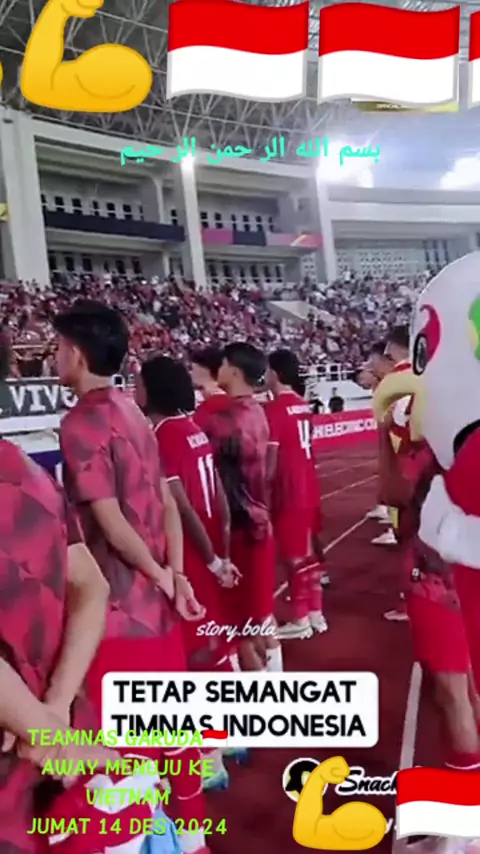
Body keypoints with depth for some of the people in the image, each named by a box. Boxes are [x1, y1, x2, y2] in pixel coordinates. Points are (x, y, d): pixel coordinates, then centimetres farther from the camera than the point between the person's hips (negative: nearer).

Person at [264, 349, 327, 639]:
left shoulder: (275, 408, -15)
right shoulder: (304, 406, 9)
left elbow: (271, 458, -17)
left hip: (289, 491, -8)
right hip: (309, 487, 8)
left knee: (293, 554, 2)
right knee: (307, 551, 16)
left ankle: (300, 619, 12)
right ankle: (316, 613, 25)